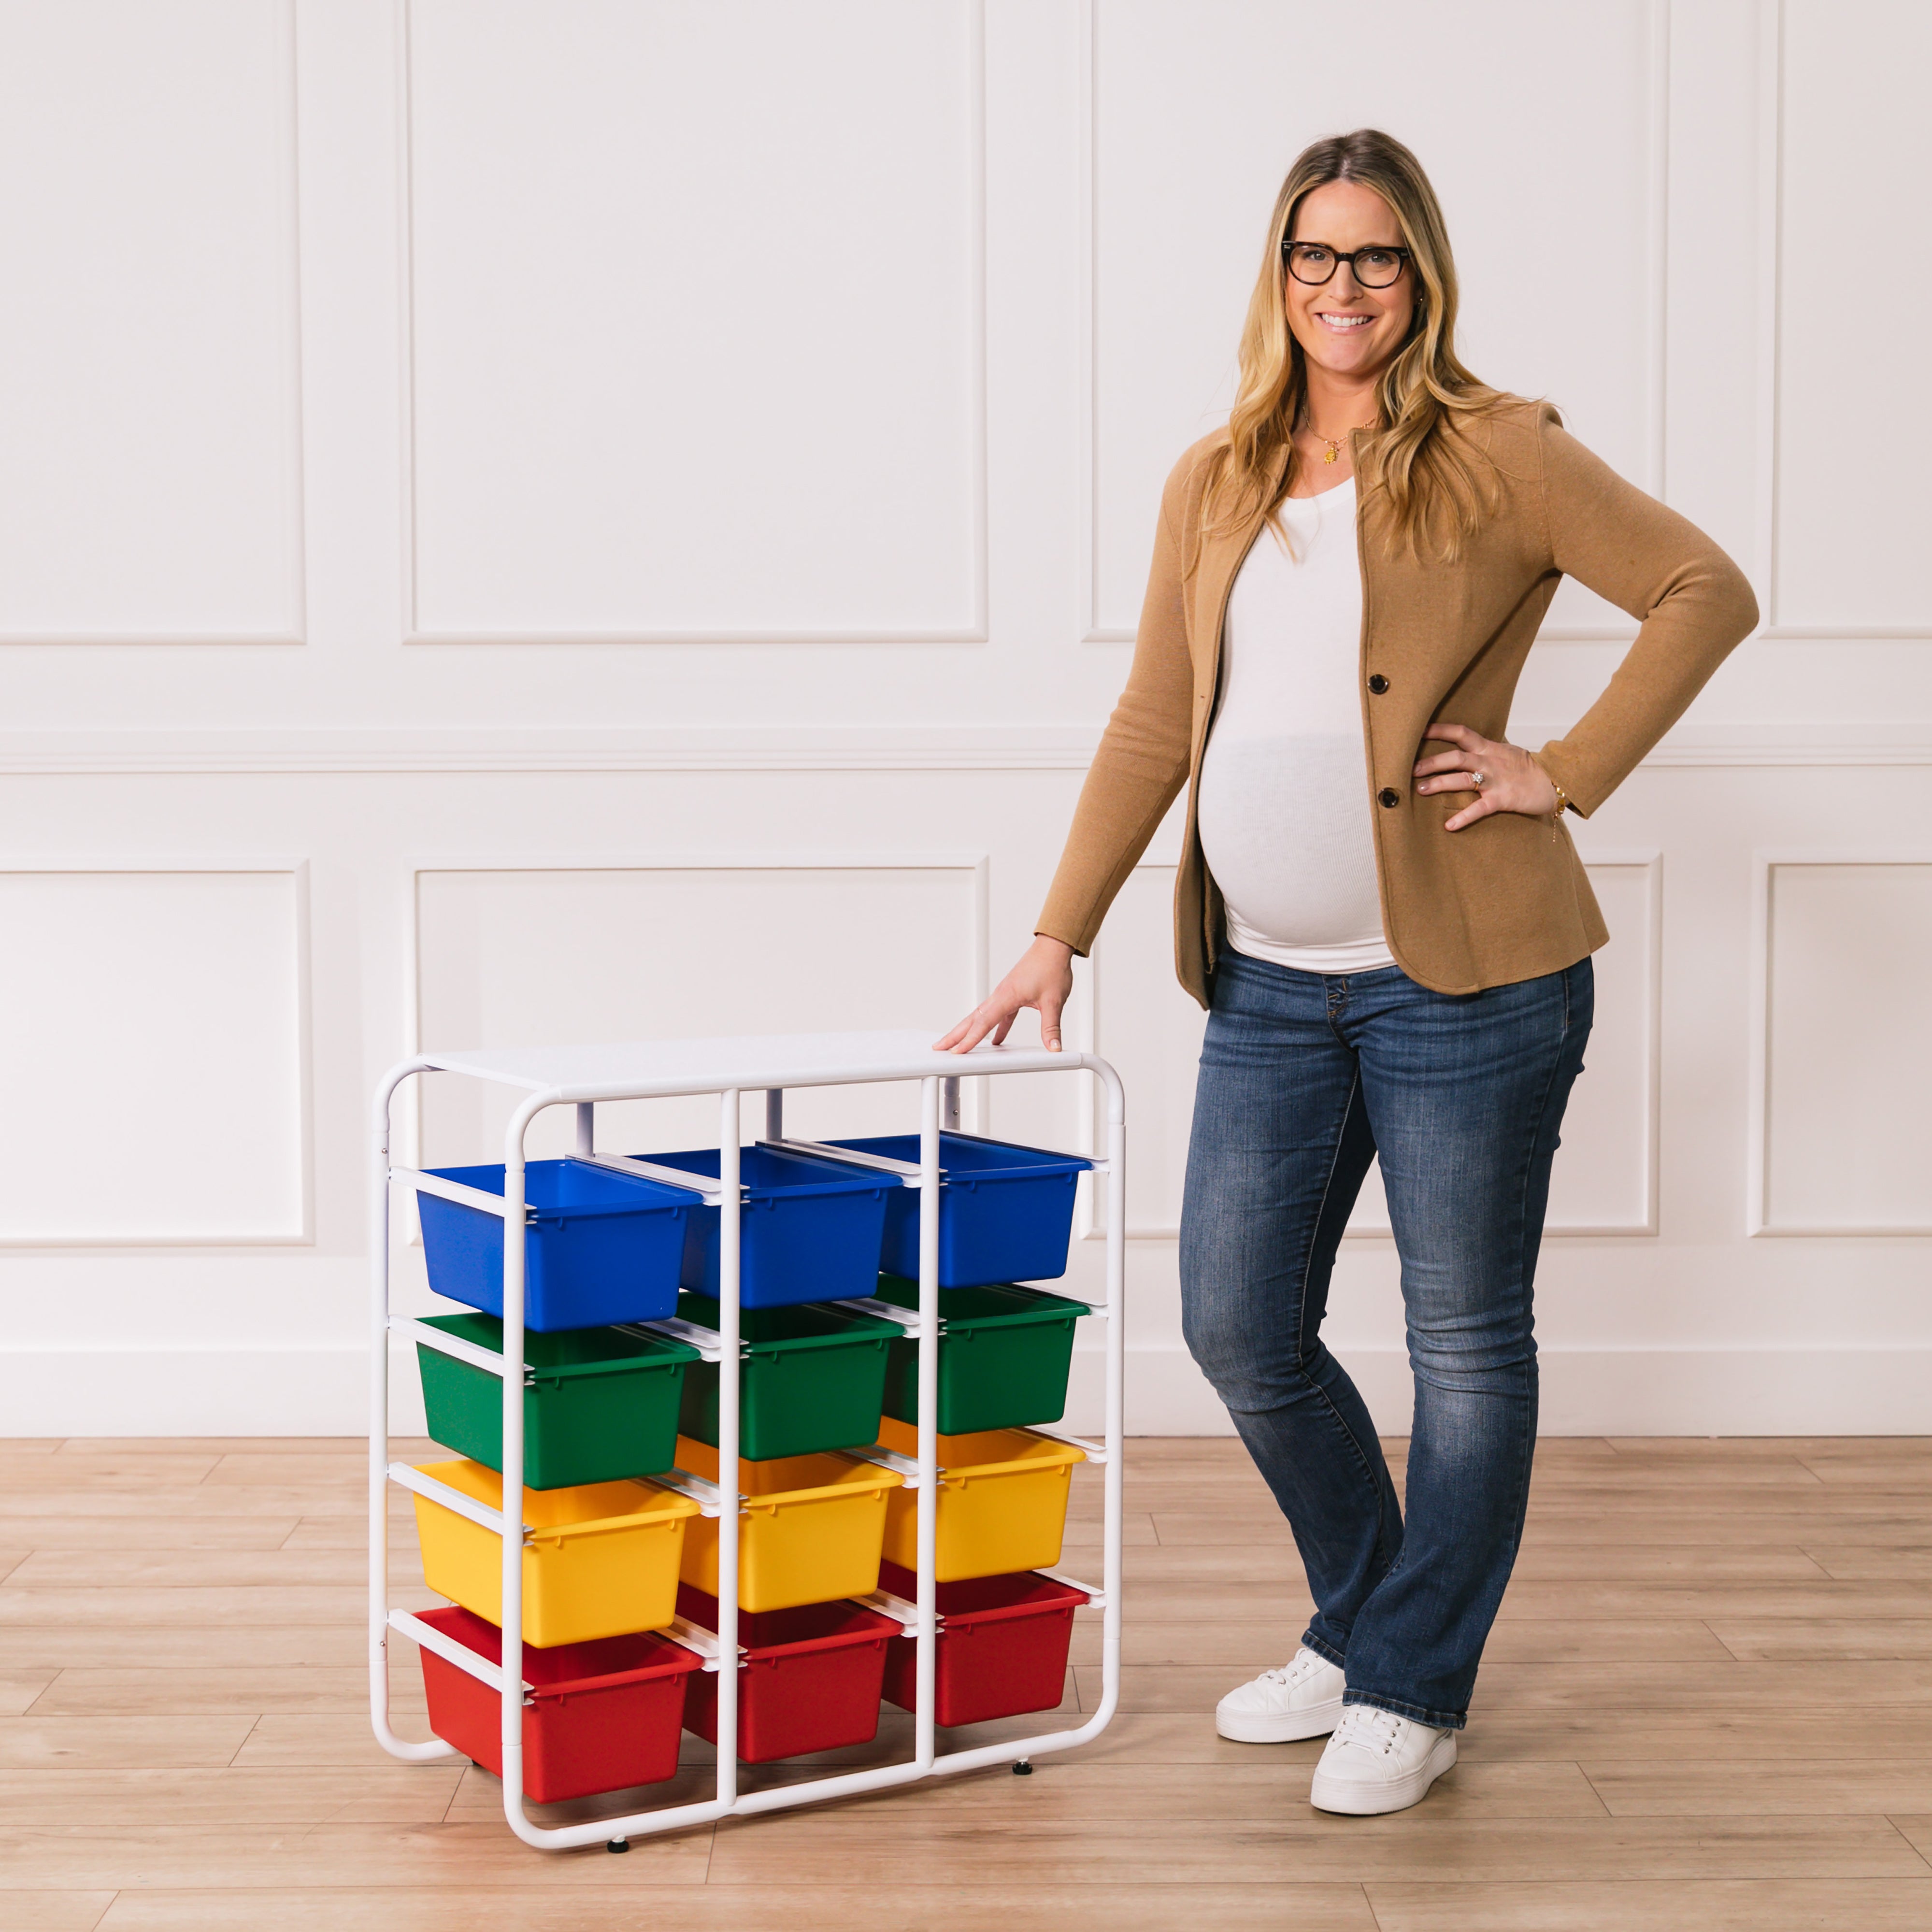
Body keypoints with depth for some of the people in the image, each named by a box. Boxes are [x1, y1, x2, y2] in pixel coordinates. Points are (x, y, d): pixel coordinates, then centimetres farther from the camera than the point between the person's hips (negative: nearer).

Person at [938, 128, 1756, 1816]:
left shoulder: (1498, 455, -3)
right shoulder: (1214, 486, 12)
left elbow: (1706, 591, -5)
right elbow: (1152, 726, 13)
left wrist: (1568, 772, -10)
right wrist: (1062, 934, 9)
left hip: (1463, 975, -5)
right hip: (1269, 984, 6)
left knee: (1465, 1343, 4)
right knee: (1239, 1329, 9)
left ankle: (1412, 1692, 19)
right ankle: (1357, 1625, 31)